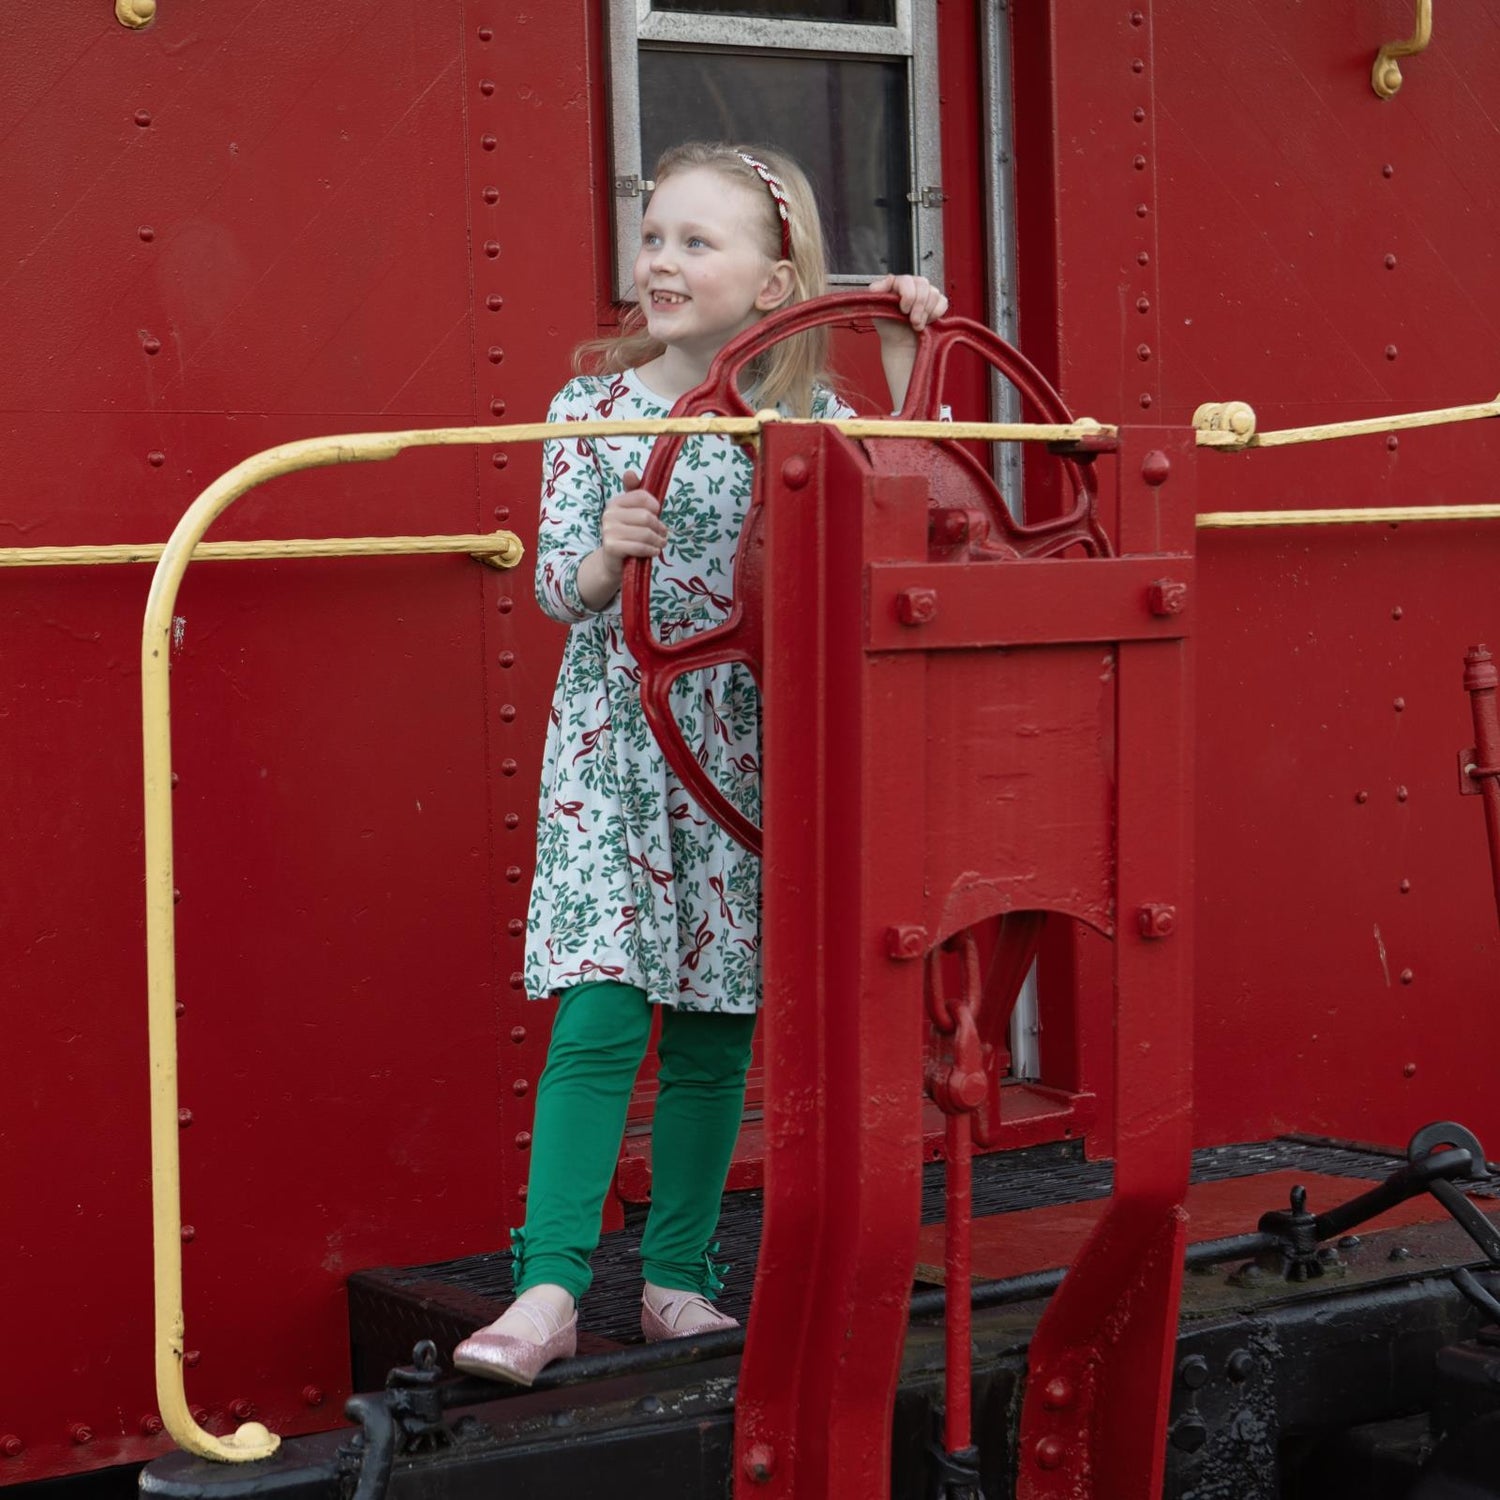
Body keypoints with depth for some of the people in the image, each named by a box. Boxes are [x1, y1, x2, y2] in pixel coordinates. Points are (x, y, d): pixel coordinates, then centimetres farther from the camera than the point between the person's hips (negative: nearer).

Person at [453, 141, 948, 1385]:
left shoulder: (810, 421, 2)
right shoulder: (594, 410, -1)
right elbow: (556, 584, -4)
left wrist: (905, 371, -5)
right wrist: (604, 557, -27)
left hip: (747, 747, 2)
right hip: (616, 739, -2)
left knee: (716, 1025, 6)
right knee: (599, 1013, -11)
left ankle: (679, 1280, 17)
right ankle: (550, 1291, -8)